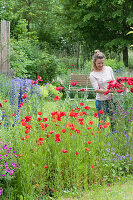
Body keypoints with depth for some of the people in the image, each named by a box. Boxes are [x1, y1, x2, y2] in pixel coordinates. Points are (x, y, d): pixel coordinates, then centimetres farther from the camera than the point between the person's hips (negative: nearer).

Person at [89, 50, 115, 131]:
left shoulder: (109, 69, 3)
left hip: (112, 99, 3)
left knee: (114, 120, 6)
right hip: (101, 101, -3)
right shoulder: (93, 75, -9)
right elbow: (97, 89, -15)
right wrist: (109, 91, -25)